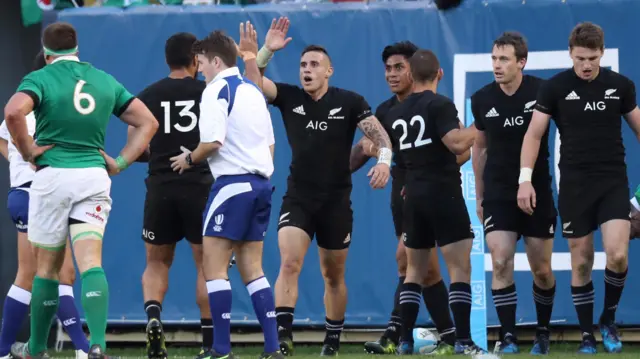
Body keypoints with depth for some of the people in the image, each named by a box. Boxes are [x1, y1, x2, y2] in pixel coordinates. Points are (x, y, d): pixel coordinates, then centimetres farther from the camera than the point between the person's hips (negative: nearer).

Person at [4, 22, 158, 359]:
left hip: (53, 175, -2)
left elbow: (13, 112, -24)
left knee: (47, 266, 10)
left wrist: (28, 151, -11)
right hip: (94, 176, 2)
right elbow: (147, 122, 12)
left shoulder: (40, 78, -3)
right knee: (91, 263, -7)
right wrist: (121, 162, 9)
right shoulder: (105, 81, 12)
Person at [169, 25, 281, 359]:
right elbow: (269, 144, 19)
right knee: (252, 268, 10)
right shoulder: (252, 90, 17)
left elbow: (212, 142, -18)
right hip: (261, 183, 8)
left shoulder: (217, 90, -9)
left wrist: (189, 158, 0)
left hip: (233, 184, -8)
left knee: (214, 266, -4)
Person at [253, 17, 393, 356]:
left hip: (336, 201, 0)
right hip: (297, 198, 0)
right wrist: (267, 50, -21)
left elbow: (378, 133, -11)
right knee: (289, 263, -19)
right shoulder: (289, 97, 1)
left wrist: (384, 159, -30)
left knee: (334, 276, 10)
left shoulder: (349, 102, -3)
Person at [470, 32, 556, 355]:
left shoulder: (542, 92, -11)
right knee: (500, 263, -13)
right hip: (498, 194, 1)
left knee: (542, 271, 6)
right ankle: (508, 338, -11)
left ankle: (543, 333, 26)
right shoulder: (482, 100, -2)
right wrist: (479, 195, 15)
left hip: (538, 193, -1)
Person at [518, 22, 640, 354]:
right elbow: (534, 134, -2)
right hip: (575, 185, 0)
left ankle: (608, 320, 9)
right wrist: (525, 179, -12)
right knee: (581, 262, 3)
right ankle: (587, 336, 15)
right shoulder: (555, 87, -3)